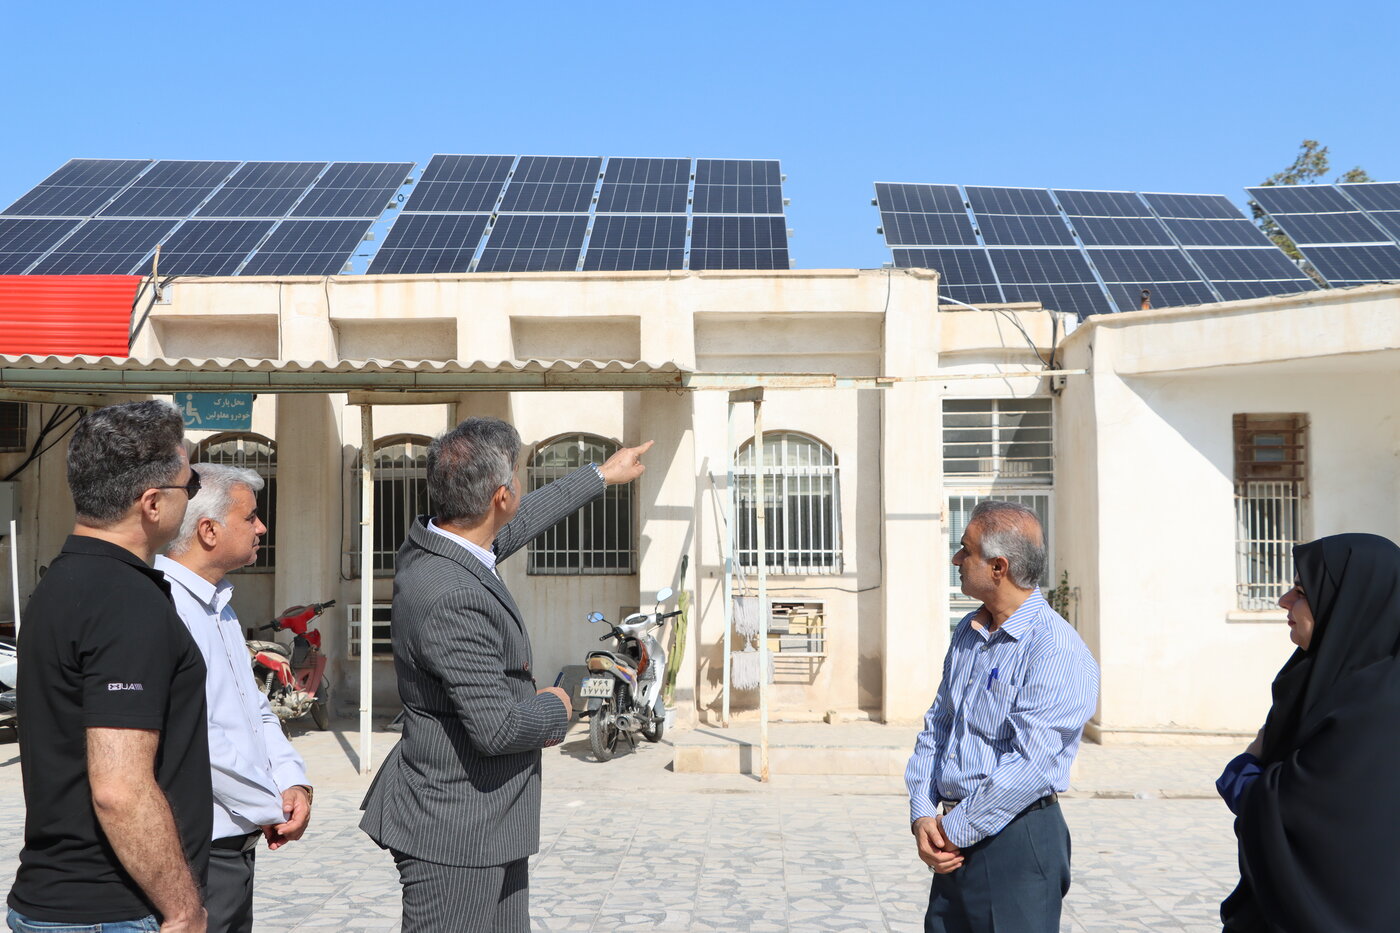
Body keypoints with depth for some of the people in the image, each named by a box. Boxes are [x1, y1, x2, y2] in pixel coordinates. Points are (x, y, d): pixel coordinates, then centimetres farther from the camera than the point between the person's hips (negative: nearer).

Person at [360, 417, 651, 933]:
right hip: (455, 835, -10)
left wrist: (602, 475, 32)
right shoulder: (451, 600, -28)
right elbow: (496, 728, -28)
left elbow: (516, 522, 21)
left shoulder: (427, 544, 2)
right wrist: (556, 707, -7)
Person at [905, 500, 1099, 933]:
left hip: (1017, 845, -7)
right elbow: (935, 727, 12)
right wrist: (923, 815, -2)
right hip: (953, 845, 7)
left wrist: (954, 832, -15)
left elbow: (1030, 766, -21)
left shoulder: (1057, 651, -16)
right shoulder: (967, 634, 10)